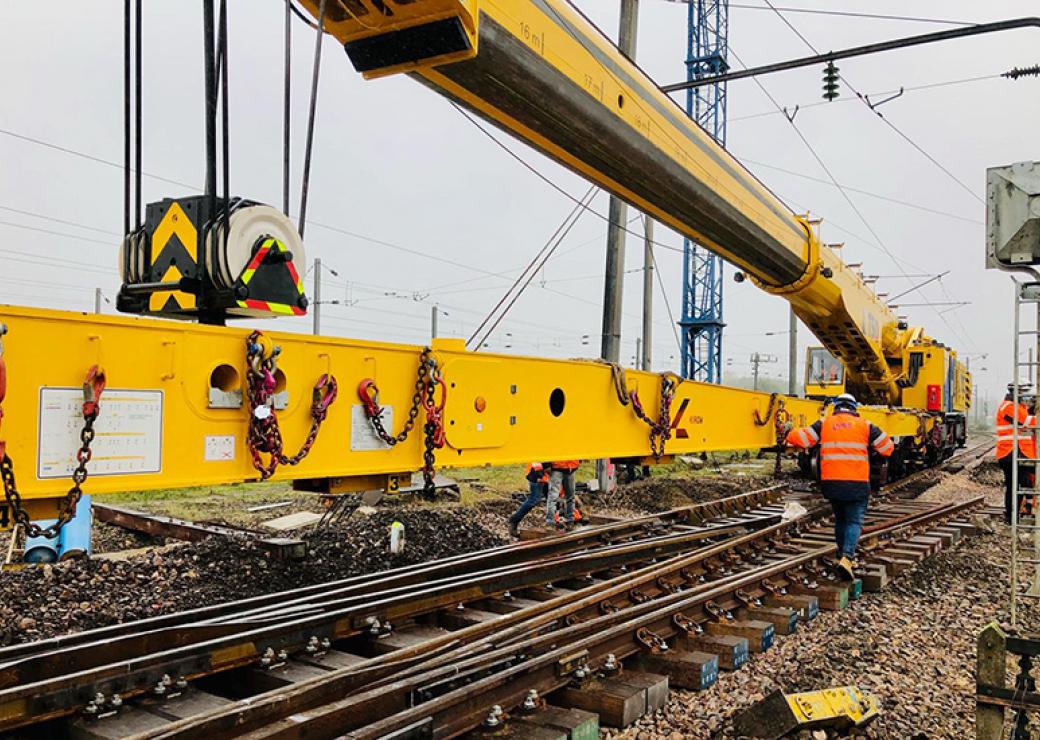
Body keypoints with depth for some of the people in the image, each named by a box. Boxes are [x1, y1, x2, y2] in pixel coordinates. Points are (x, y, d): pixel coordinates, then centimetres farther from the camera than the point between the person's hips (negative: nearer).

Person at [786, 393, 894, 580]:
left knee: (840, 520, 19)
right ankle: (846, 558, -16)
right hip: (857, 483, -2)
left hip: (831, 482, 2)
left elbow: (796, 438, -3)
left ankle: (845, 557, 25)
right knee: (854, 522, 3)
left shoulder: (824, 424, 6)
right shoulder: (864, 425, 5)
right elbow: (888, 447, 10)